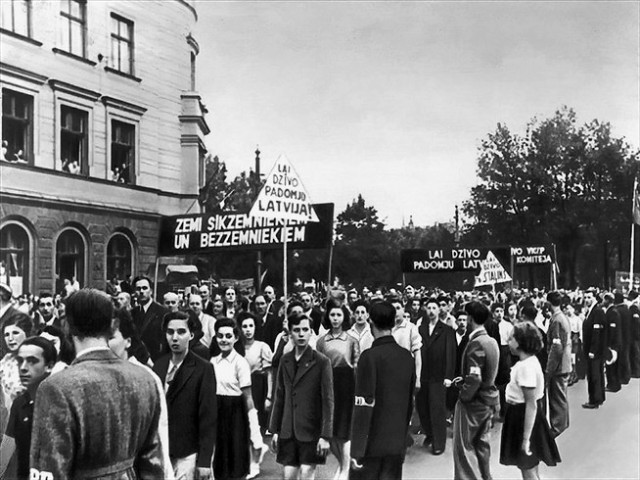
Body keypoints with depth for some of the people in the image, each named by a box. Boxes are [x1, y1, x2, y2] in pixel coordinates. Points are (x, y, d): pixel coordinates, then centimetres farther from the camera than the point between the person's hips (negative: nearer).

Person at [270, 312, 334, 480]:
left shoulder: (321, 362, -8)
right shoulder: (285, 360, 6)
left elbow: (328, 401, -9)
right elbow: (279, 397, 10)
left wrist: (325, 436, -12)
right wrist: (275, 430, 9)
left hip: (311, 431, -4)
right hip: (288, 431, 4)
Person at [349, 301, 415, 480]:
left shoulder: (370, 356, -14)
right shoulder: (407, 356, 3)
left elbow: (364, 406, -16)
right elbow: (410, 403, 10)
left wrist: (356, 450, -12)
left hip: (372, 444, -5)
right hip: (397, 443, 5)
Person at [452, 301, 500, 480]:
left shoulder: (476, 343, -23)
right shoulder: (492, 341, 3)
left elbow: (475, 379, -27)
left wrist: (463, 397, -14)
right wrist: (463, 379, 13)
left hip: (473, 401, -8)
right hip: (488, 398, 8)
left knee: (464, 445, 4)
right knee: (482, 442, 20)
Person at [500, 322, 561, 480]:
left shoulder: (526, 366, -25)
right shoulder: (528, 361, 5)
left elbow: (531, 404, -26)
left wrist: (526, 438, -25)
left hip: (523, 417, -10)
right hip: (519, 415, 10)